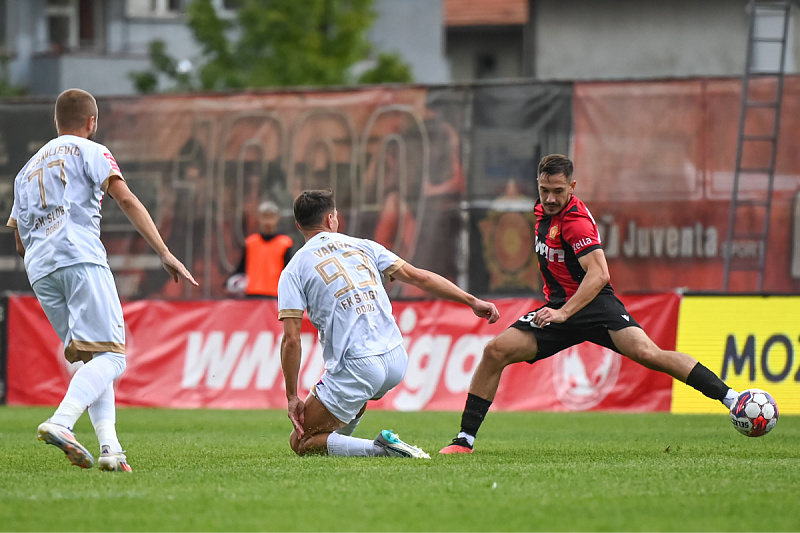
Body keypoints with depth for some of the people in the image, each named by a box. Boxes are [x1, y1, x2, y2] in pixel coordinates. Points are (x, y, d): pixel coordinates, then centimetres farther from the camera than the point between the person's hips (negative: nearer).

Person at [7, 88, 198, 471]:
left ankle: (109, 445, -10)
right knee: (111, 355, -12)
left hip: (39, 269, 6)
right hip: (81, 258, -6)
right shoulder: (89, 151, 12)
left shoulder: (27, 170, 31)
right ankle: (61, 422, -36)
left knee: (93, 359, 9)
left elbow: (21, 241, 31)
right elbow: (126, 199, -3)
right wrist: (165, 253, -9)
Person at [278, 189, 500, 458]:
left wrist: (292, 398, 1)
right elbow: (418, 277, 11)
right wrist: (473, 301, 17)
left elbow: (291, 340, -6)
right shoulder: (362, 246, 13)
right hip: (397, 360, 6)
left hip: (356, 368, -6)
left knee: (301, 443, 4)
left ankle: (379, 448, -15)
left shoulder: (293, 272, 2)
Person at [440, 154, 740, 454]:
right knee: (495, 351, -10)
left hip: (594, 304, -7)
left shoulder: (575, 219, -17)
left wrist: (563, 313, -37)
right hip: (558, 309, 7)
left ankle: (729, 397, -26)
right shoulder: (543, 209, 9)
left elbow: (599, 274, -29)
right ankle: (465, 440, -3)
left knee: (646, 353, -29)